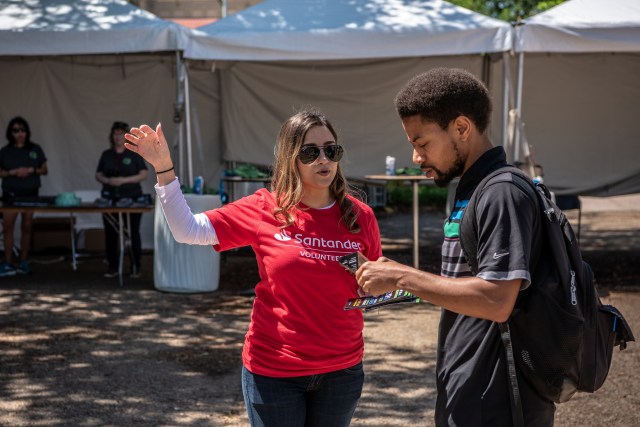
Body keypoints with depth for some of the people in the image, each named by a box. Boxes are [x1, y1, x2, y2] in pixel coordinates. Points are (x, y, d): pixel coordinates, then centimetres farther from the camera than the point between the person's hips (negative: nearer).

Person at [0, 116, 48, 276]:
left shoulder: (35, 149, 5)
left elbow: (44, 170, 9)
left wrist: (31, 170, -10)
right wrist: (13, 172, -13)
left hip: (30, 193, 1)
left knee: (27, 227, 3)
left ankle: (23, 262, 11)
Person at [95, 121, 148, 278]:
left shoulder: (134, 154, 1)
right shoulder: (106, 155, 11)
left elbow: (143, 174, -5)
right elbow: (98, 175, 11)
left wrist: (124, 180, -16)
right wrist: (107, 181, -11)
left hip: (131, 198, -3)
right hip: (110, 199, 3)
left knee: (133, 233, -2)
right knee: (110, 233, 4)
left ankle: (136, 268, 4)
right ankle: (112, 267, 12)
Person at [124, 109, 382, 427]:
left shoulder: (359, 216, -4)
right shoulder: (264, 209, -8)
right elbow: (188, 230, -11)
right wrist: (163, 168, -18)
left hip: (341, 371, 2)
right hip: (273, 370, -2)